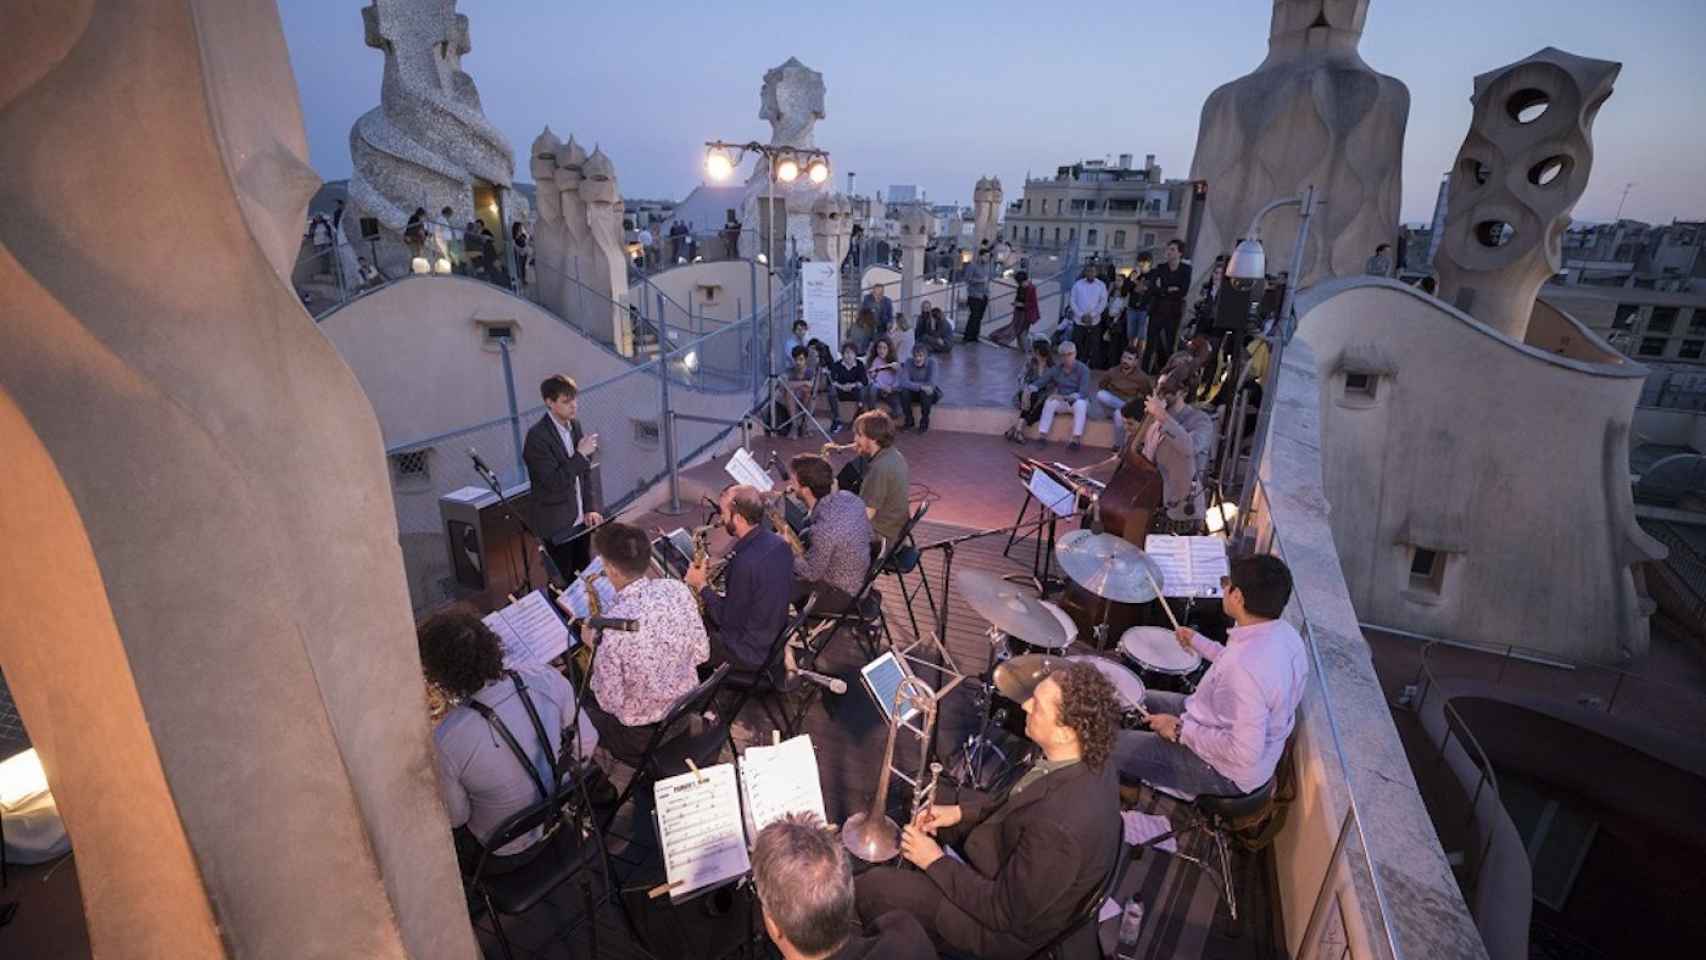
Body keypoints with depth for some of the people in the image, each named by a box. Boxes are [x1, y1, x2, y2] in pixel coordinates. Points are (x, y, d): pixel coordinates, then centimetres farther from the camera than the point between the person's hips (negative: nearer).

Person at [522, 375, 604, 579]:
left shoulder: (574, 425, 4)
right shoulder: (537, 436, -19)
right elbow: (554, 482, -23)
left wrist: (591, 508, 3)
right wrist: (581, 454, -24)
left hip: (580, 521, 6)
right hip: (557, 526, -6)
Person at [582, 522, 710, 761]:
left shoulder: (612, 626, -31)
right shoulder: (678, 589, -16)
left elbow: (610, 701, -20)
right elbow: (702, 654, -5)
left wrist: (594, 647, -8)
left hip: (645, 732, -5)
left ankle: (643, 760, 23)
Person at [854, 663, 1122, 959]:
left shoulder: (1061, 826, -40)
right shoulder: (1087, 757, -15)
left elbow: (1004, 912, -26)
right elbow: (1025, 806, 5)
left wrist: (935, 861, -17)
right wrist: (961, 811, -3)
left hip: (1012, 923, -8)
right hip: (1015, 866, 8)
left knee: (872, 887, -2)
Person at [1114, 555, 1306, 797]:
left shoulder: (1246, 668, -39)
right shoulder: (1283, 631, -10)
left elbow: (1245, 754, -34)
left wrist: (1181, 730, -24)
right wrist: (1198, 642, 17)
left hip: (1228, 772, -9)